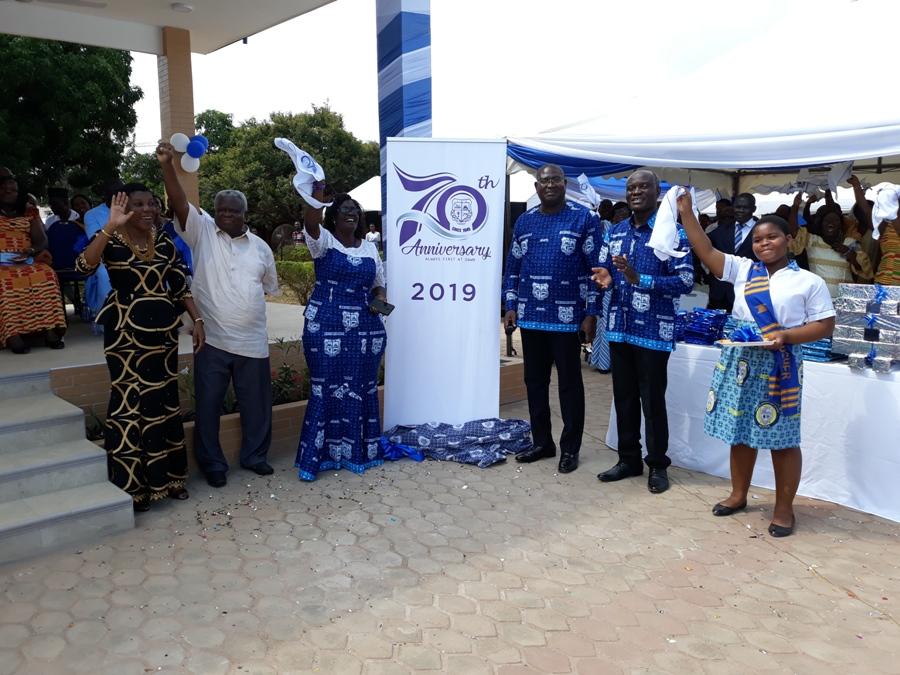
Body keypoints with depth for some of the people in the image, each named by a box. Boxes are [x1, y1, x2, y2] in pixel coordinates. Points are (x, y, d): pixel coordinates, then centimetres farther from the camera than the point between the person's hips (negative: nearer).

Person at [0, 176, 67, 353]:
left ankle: (49, 329, -40)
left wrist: (29, 252, -8)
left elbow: (42, 240, 10)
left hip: (27, 261, 2)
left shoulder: (29, 212, 21)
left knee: (46, 275, -33)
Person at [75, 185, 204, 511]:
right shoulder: (111, 238, -6)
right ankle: (130, 485, 10)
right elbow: (83, 266, -26)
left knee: (165, 400, 11)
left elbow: (180, 285, 9)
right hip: (126, 332, -4)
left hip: (163, 330, 5)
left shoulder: (164, 241, 7)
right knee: (129, 403, -1)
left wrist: (197, 319, 0)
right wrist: (111, 226, -31)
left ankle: (166, 476, 24)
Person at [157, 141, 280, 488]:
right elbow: (180, 203, -14)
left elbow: (270, 287, 19)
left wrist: (246, 302, 9)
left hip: (253, 342, 2)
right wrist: (167, 166, -25)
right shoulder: (203, 233, 1)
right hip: (212, 340, -2)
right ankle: (213, 464, 22)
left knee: (256, 403, 12)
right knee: (208, 405, 7)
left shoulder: (260, 247, 9)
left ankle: (255, 456, 31)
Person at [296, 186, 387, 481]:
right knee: (327, 388, -2)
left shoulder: (370, 248, 13)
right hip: (327, 328, -4)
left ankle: (359, 450, 22)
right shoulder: (323, 241, 0)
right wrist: (319, 189, -30)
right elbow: (310, 221, -22)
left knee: (362, 389, 9)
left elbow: (378, 285, 19)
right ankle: (318, 454, 7)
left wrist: (380, 299, -1)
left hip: (366, 329, 4)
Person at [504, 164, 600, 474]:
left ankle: (570, 448, 16)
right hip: (530, 316, 5)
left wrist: (591, 313, -10)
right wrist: (510, 306, 6)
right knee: (535, 381, 11)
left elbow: (595, 267, -5)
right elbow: (513, 266, 14)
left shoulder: (584, 218, -3)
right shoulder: (524, 221, 11)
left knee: (569, 383, 5)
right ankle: (542, 442, 25)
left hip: (568, 317, -4)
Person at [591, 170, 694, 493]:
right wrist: (607, 280, -7)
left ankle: (658, 465, 20)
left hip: (654, 330, -5)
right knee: (623, 397, 13)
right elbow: (603, 271, 17)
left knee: (652, 400, 3)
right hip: (619, 327, 6)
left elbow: (685, 281, -14)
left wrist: (639, 279, -24)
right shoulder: (615, 232, 11)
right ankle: (629, 459, 27)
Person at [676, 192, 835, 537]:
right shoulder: (742, 269, 7)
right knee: (740, 432, 13)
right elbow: (705, 251, 2)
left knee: (782, 438, 4)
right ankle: (738, 494, 30)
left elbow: (825, 326, -2)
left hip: (779, 366, -3)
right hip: (740, 362, 4)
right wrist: (686, 211, -3)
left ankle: (784, 508, 18)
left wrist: (786, 336, -18)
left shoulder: (809, 281, 0)